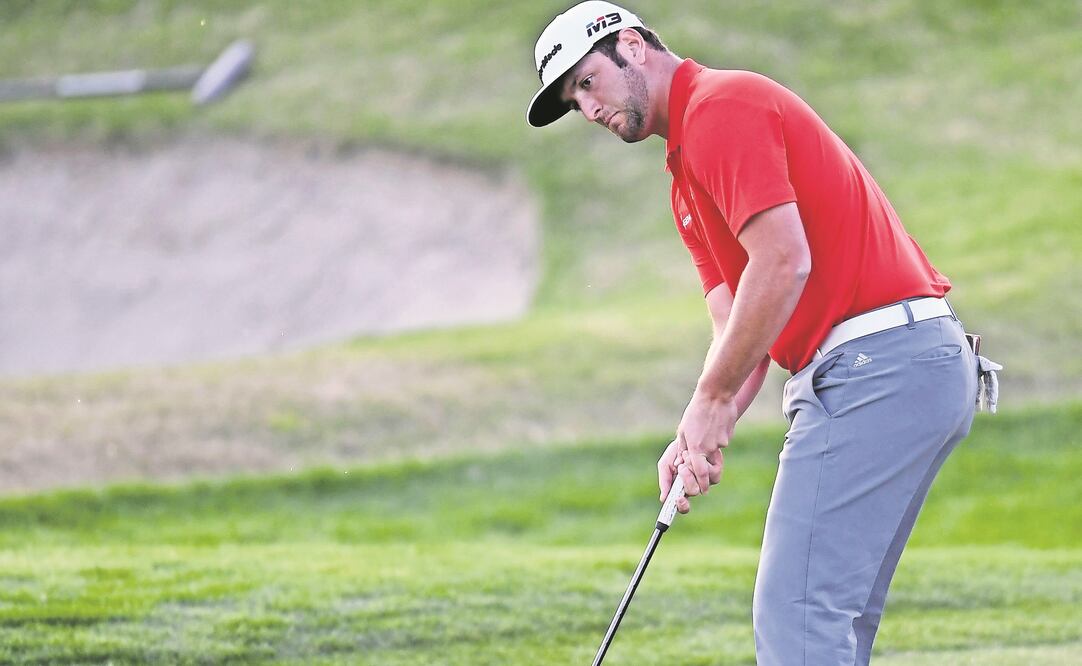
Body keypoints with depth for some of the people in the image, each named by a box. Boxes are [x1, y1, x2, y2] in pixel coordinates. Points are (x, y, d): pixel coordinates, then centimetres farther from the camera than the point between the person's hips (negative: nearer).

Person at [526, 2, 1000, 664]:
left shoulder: (722, 106, -7)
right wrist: (699, 436, 1)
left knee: (798, 612, -13)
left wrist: (711, 403, -10)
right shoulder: (687, 180, 25)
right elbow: (739, 328, 19)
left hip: (875, 364, -11)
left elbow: (784, 262, -18)